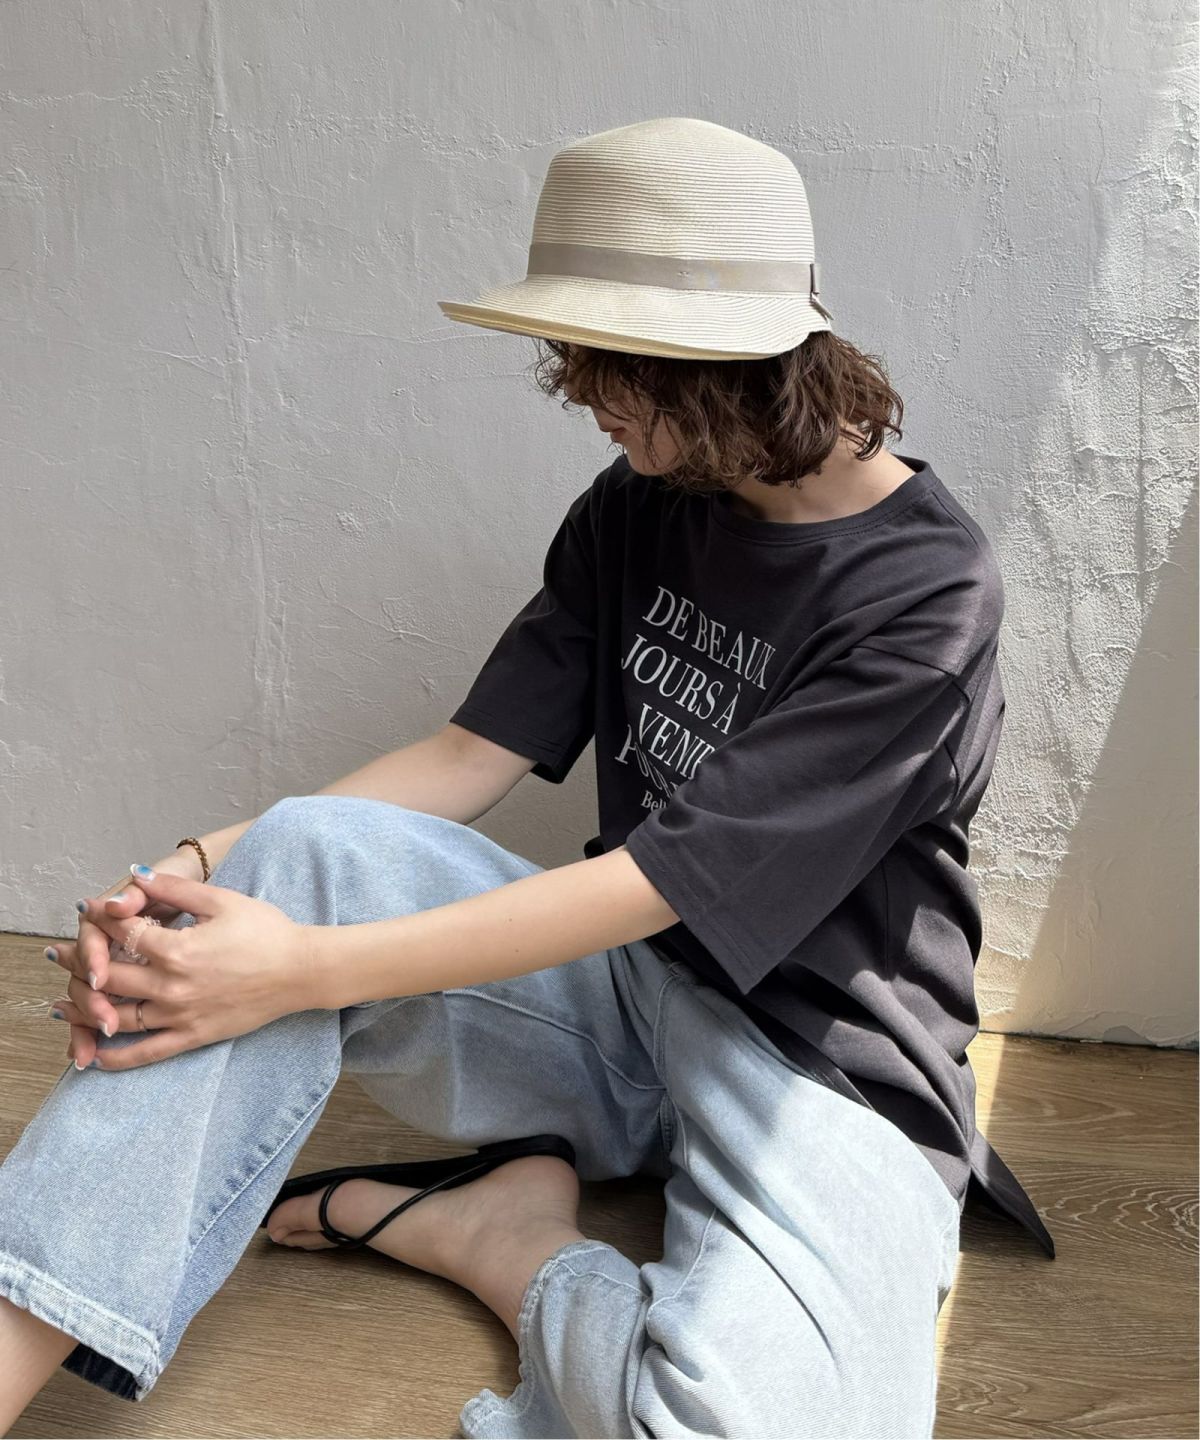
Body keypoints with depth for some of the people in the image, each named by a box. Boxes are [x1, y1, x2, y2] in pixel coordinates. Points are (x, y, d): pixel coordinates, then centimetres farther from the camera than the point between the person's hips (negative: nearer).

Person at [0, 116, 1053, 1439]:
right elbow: (475, 752, 1)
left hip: (826, 1052, -5)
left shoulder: (925, 588, -18)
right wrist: (200, 875, -14)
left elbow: (665, 878, -23)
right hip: (622, 983, 5)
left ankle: (497, 1235, -5)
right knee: (307, 845, -20)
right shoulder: (634, 512, 5)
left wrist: (307, 968, -25)